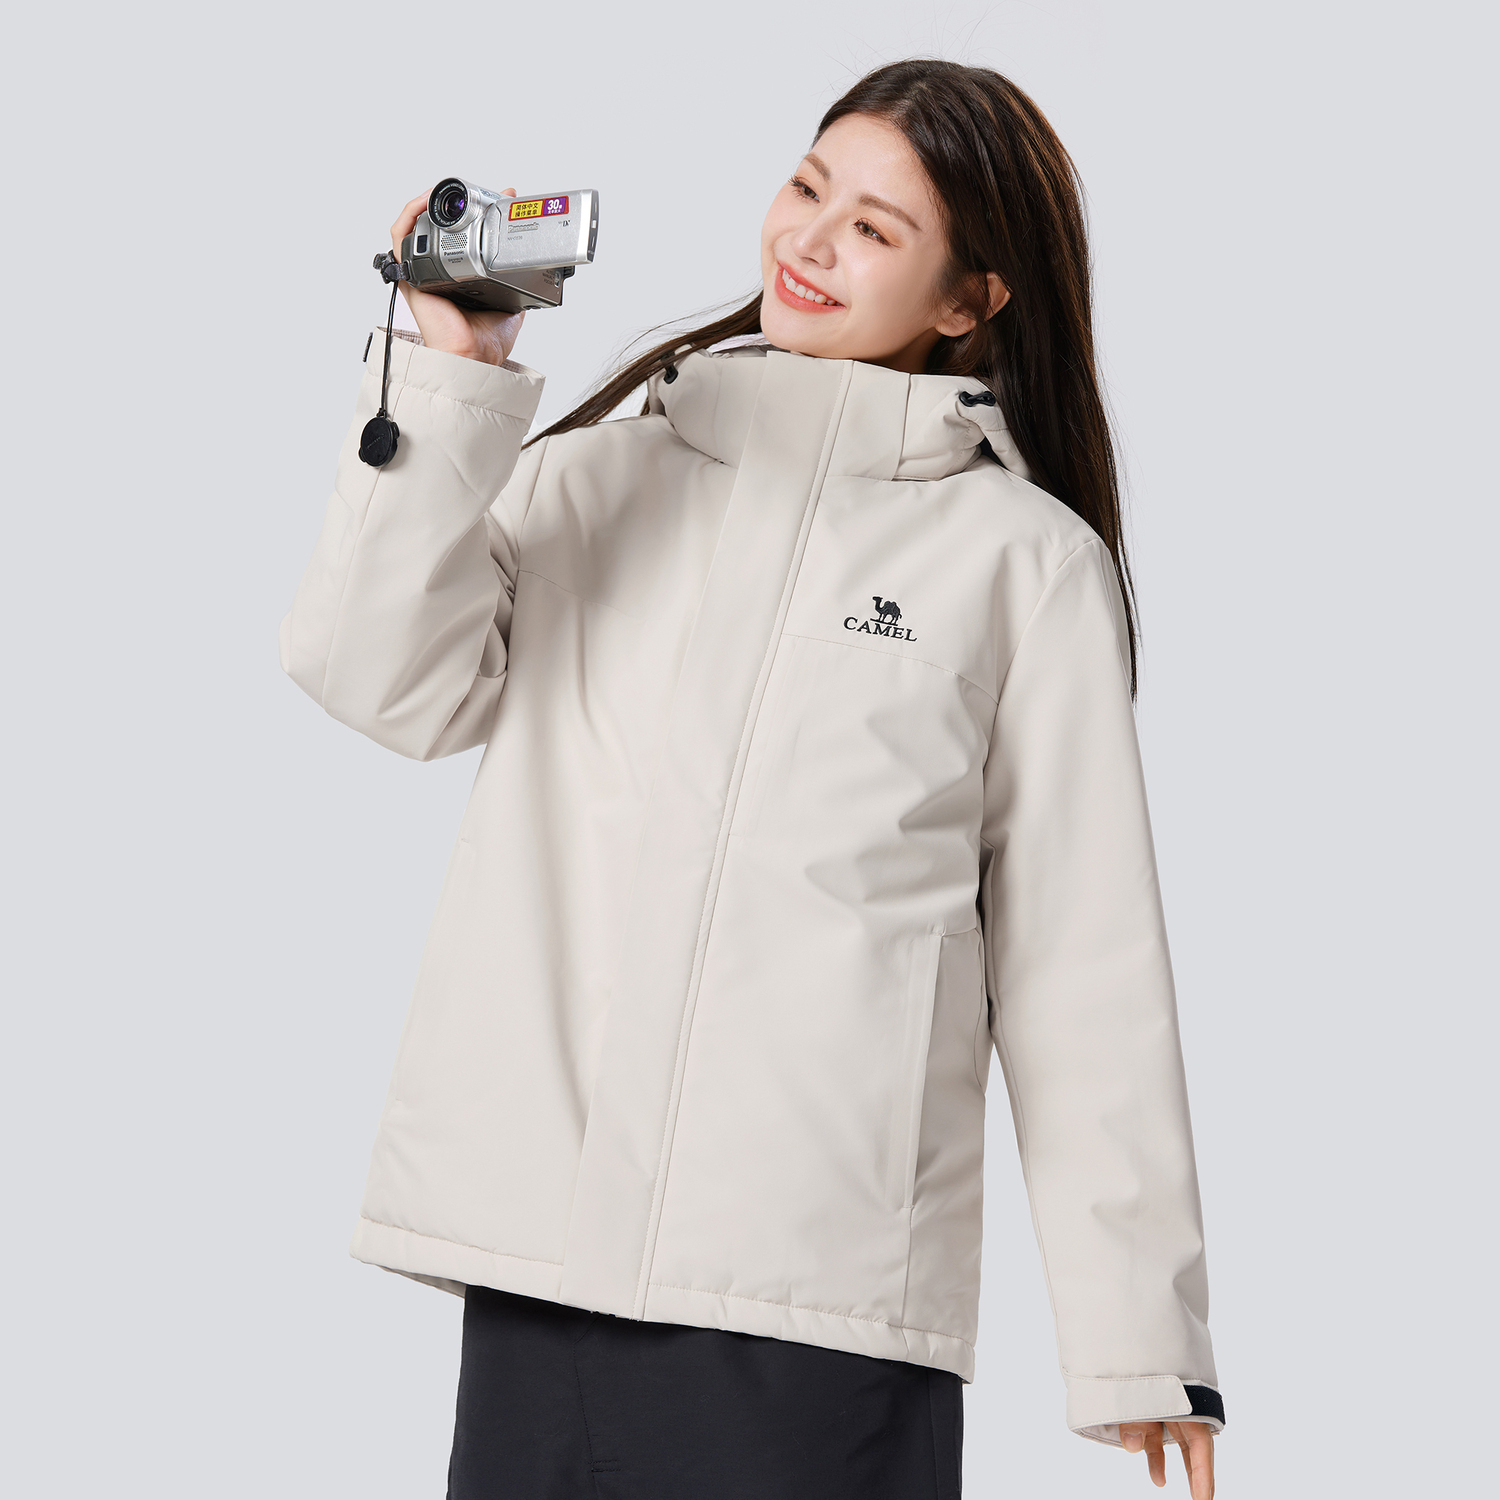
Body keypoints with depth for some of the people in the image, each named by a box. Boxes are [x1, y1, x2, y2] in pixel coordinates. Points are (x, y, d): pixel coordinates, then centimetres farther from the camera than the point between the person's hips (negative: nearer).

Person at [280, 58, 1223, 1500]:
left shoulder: (1025, 559, 4)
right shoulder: (596, 477, 14)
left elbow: (1083, 962, 3)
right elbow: (389, 678, 1)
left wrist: (1136, 1333, 0)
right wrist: (453, 377, -5)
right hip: (538, 1240, 3)